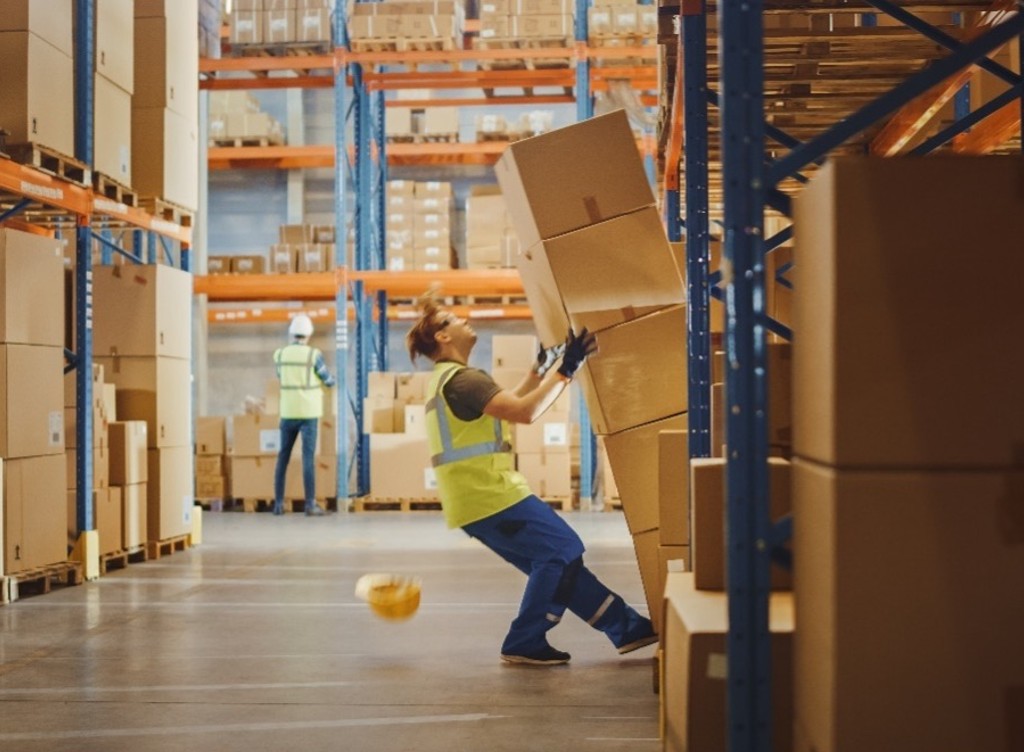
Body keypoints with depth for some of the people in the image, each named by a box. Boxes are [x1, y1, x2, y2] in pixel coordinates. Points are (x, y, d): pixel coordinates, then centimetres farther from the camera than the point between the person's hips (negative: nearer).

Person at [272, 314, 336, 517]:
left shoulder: (279, 354, 2)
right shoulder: (314, 355, -9)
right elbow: (328, 380, 2)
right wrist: (332, 380, 28)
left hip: (288, 412, 3)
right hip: (308, 413, -3)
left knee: (283, 457, 10)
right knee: (308, 458, -5)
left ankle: (279, 503, 10)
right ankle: (310, 504, -7)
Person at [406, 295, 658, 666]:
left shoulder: (445, 380, 20)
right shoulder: (462, 379, -15)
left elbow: (507, 403, 28)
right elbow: (525, 412, -25)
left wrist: (541, 367, 25)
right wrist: (566, 370, -20)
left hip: (476, 499, 11)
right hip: (489, 496, -11)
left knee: (555, 559, 12)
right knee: (563, 550, -7)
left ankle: (627, 627, 16)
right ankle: (524, 643, -2)